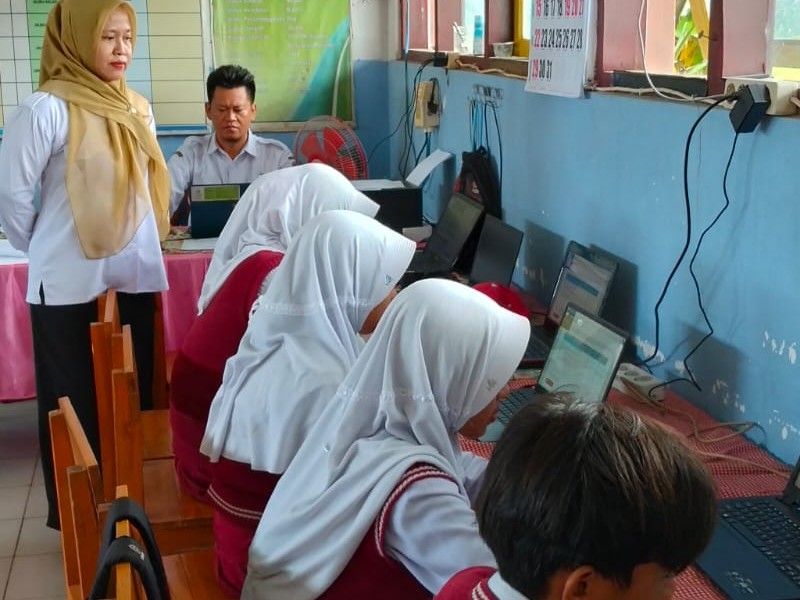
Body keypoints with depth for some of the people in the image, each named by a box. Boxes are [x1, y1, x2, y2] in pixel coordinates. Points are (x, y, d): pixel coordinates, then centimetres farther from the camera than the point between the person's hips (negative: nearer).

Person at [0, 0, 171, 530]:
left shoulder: (137, 109, 8)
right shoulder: (48, 108, -11)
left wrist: (139, 245, 14)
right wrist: (47, 250, 4)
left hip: (135, 277, 6)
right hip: (72, 284, -5)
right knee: (76, 405, 6)